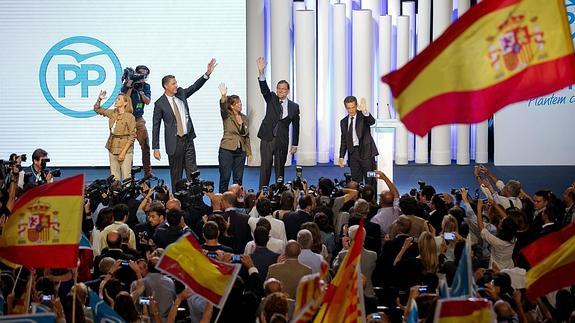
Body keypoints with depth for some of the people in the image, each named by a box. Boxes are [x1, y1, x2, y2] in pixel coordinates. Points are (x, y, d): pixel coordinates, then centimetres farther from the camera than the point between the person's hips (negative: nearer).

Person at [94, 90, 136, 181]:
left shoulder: (130, 117, -12)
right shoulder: (112, 113, 7)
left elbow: (132, 136, -13)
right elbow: (97, 109, 19)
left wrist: (123, 152, -17)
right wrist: (99, 99, -1)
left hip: (125, 149, -6)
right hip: (113, 148, 7)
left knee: (126, 178, -5)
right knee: (114, 178, 10)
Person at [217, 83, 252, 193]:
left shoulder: (244, 118, 12)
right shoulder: (227, 116, -3)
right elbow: (222, 107, -26)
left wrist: (249, 152, 13)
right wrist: (223, 96, -46)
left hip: (240, 152, 5)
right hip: (227, 150, -5)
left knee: (238, 178, 6)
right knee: (225, 177, -3)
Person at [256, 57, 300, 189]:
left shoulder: (294, 107, 5)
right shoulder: (271, 99, 5)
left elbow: (296, 127, 8)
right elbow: (264, 89, -13)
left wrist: (295, 145, 5)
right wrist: (261, 73, -31)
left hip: (282, 142, 1)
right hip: (267, 138, 0)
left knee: (280, 168, 5)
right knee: (265, 167, -3)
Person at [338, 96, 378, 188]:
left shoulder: (363, 116, 0)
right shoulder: (344, 122, 13)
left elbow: (372, 121, -23)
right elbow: (344, 141, 16)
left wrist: (365, 111, -42)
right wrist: (341, 156, 9)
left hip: (366, 151, -4)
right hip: (353, 152, 4)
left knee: (370, 180, -3)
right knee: (355, 180, 3)